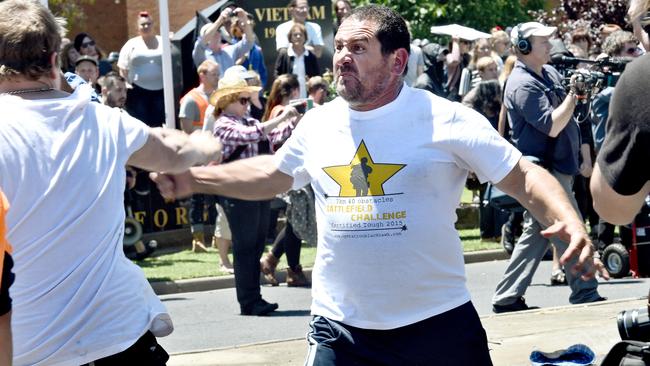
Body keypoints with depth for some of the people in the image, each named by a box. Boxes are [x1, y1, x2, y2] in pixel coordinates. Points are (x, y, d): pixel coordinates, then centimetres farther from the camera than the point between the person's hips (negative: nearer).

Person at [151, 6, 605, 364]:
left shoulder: (446, 120, -8)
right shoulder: (317, 124, 5)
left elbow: (523, 176, -6)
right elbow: (272, 174, 23)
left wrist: (570, 220, -24)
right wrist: (194, 178, 15)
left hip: (439, 323, -3)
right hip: (340, 328, 3)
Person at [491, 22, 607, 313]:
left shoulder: (550, 73, 13)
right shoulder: (523, 85, -16)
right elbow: (552, 126, -21)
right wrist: (574, 94, -18)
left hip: (555, 166, 10)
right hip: (542, 169, -10)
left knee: (536, 235, 11)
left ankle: (507, 298, 15)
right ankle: (585, 295, -1)